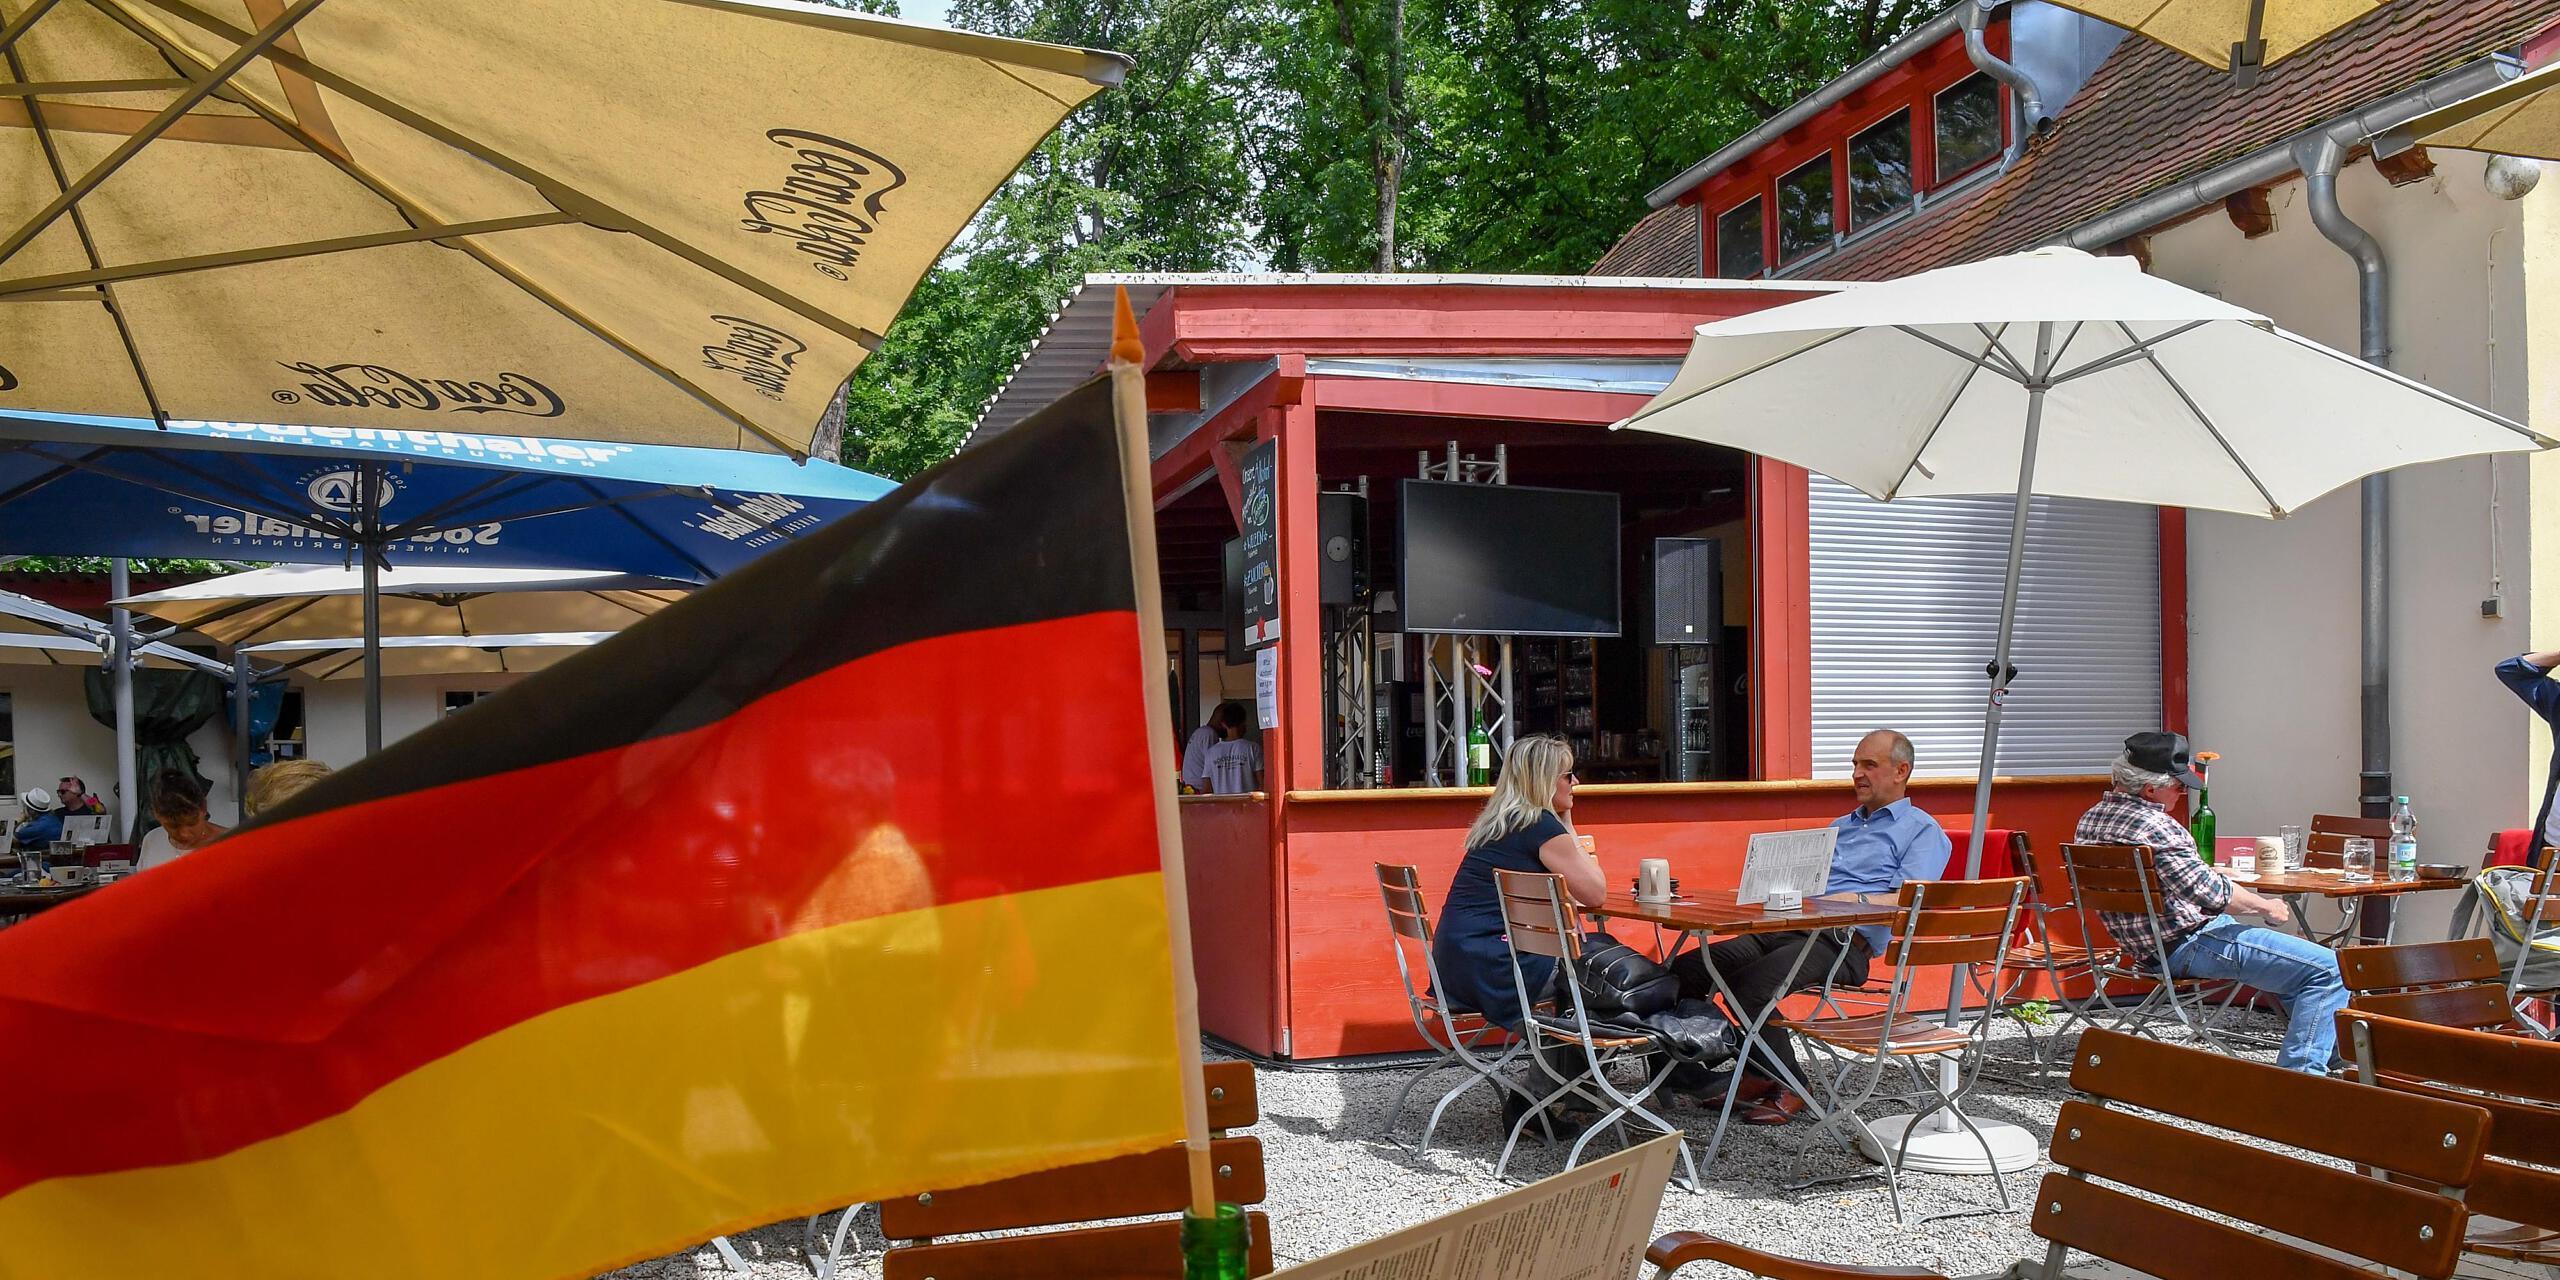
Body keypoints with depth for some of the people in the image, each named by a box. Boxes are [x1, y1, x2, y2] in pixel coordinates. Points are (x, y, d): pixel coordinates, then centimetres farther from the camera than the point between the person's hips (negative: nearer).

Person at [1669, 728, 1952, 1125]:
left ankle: (1789, 1087, -13)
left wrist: (1853, 901, -19)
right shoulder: (1839, 826, 33)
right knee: (1684, 972, -12)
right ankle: (1756, 1076, -8)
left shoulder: (1923, 831, 9)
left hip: (1844, 942, -8)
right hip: (1784, 928, 8)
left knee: (1749, 986, -33)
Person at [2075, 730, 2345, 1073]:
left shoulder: (2091, 817, 6)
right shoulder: (2154, 825, -24)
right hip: (2187, 946, -11)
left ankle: (2333, 1057, 39)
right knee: (2329, 969, -12)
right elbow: (2211, 894, -26)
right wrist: (2267, 905, -9)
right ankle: (2299, 1074, -12)